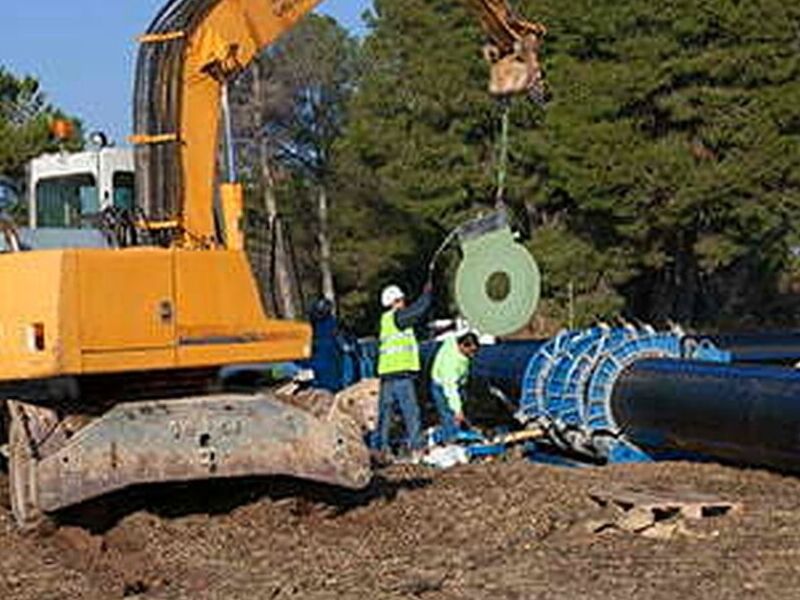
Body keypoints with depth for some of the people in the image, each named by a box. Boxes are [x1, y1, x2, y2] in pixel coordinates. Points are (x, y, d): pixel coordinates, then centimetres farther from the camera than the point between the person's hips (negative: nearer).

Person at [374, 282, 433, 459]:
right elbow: (419, 309, -5)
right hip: (401, 373, -8)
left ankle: (380, 448, 8)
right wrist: (428, 292, 10)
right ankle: (414, 446, -4)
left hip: (386, 373, 8)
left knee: (385, 411, 8)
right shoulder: (398, 316, -7)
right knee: (411, 412, -3)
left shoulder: (385, 319, 17)